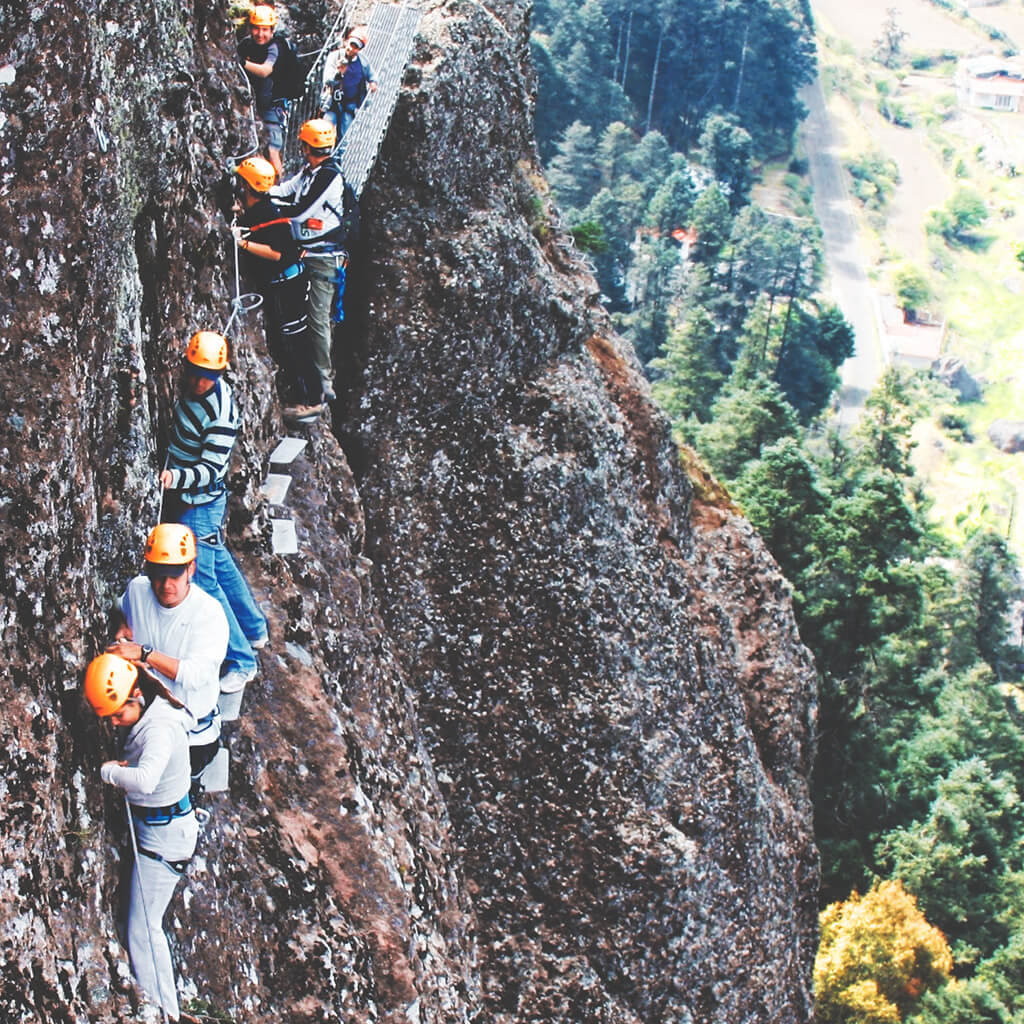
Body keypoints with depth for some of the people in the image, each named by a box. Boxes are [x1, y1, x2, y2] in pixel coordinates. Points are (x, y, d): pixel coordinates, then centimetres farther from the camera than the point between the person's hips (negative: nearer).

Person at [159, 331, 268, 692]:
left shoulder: (221, 412, -27)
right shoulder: (190, 386, -3)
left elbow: (212, 470, -26)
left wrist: (174, 478, -40)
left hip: (201, 505, -9)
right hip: (182, 497, 9)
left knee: (203, 581, -6)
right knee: (220, 562, 21)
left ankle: (241, 661, 3)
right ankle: (254, 630, 39)